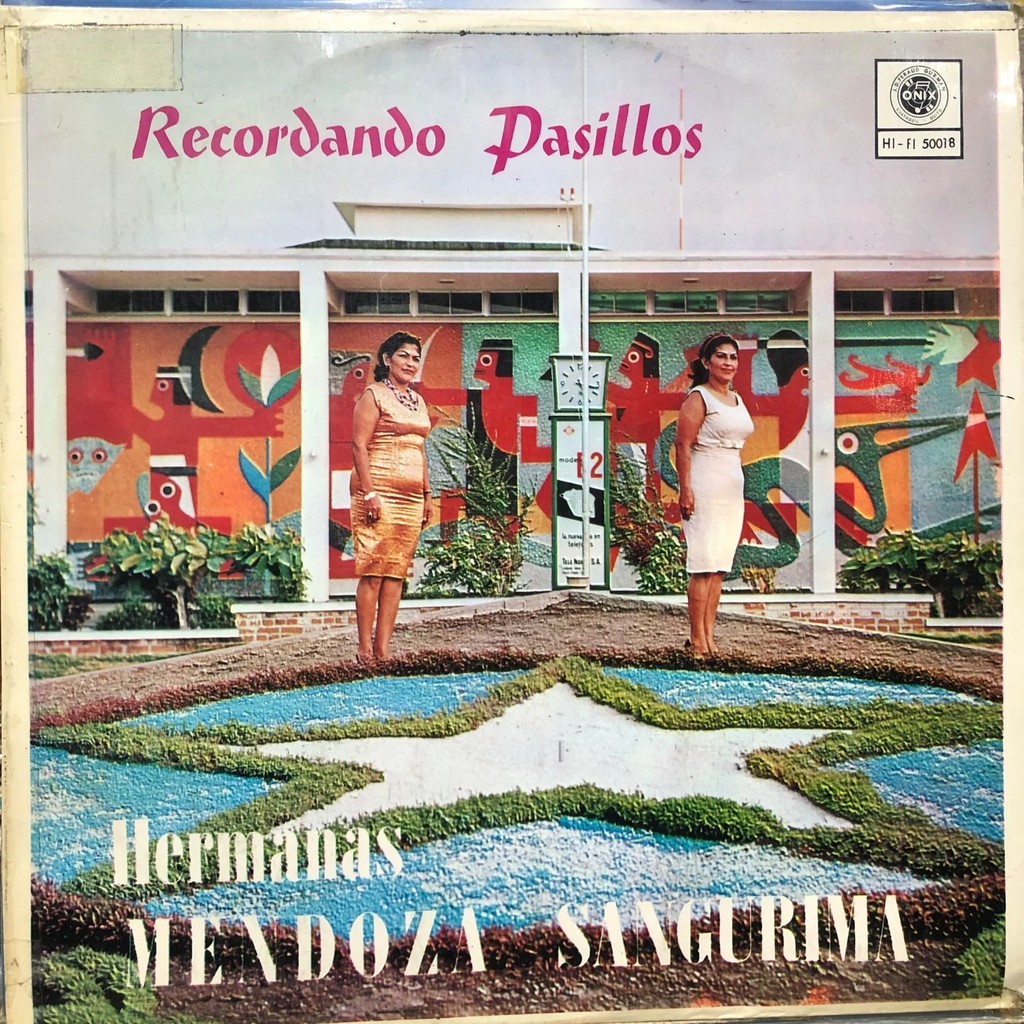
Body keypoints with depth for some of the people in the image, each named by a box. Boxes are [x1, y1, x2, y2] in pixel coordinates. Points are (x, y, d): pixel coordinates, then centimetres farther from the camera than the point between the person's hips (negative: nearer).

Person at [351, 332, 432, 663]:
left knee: (396, 573, 4)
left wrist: (427, 496, 17)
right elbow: (359, 446, -9)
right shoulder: (373, 395, -2)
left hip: (411, 499, 7)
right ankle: (365, 649, -1)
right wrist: (369, 493, -17)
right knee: (373, 572, -7)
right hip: (380, 496, -7)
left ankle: (383, 648, 8)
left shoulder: (418, 401, 20)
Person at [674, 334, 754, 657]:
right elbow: (683, 445, -13)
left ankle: (709, 635, 10)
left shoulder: (737, 400, 18)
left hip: (733, 488, 8)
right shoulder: (698, 398, -6)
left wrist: (736, 486, 19)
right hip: (704, 487, -8)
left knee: (719, 565, 6)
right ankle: (697, 638, -4)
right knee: (704, 564, -9)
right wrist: (685, 490, -20)